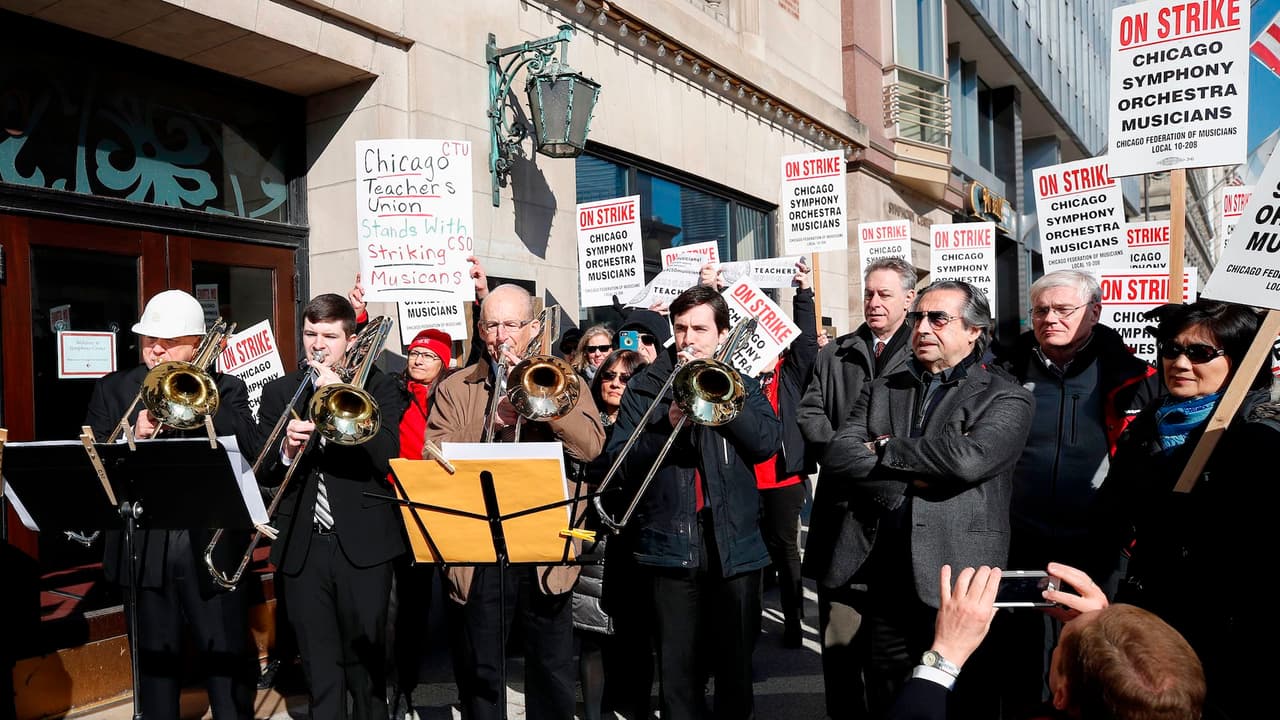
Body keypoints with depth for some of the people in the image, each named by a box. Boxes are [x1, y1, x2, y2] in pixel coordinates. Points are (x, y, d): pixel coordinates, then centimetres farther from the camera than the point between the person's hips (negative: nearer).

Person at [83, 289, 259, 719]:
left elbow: (250, 452, -11)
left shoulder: (226, 390, 5)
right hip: (144, 547, 1)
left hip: (213, 544, -1)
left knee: (230, 662, 6)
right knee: (155, 663, 12)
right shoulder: (112, 390, 8)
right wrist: (133, 438, -18)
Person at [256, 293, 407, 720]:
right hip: (302, 546, 2)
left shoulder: (377, 386, 2)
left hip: (363, 543, -2)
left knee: (366, 658, 9)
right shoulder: (279, 392, 9)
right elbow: (262, 474, 5)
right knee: (319, 663, 9)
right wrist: (286, 451, -17)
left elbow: (386, 457, -13)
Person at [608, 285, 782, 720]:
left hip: (735, 543, 1)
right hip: (671, 544, -1)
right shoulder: (645, 387, 4)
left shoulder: (740, 384, 8)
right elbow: (620, 461, -5)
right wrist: (666, 424, -19)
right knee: (678, 667, 7)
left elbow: (767, 443, -9)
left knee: (736, 664, 14)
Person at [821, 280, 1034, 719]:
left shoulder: (1005, 398, 0)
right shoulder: (881, 391, 13)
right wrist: (909, 480, -14)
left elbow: (969, 458, -19)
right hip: (881, 580, 4)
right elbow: (837, 456, -1)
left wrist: (886, 449, -7)